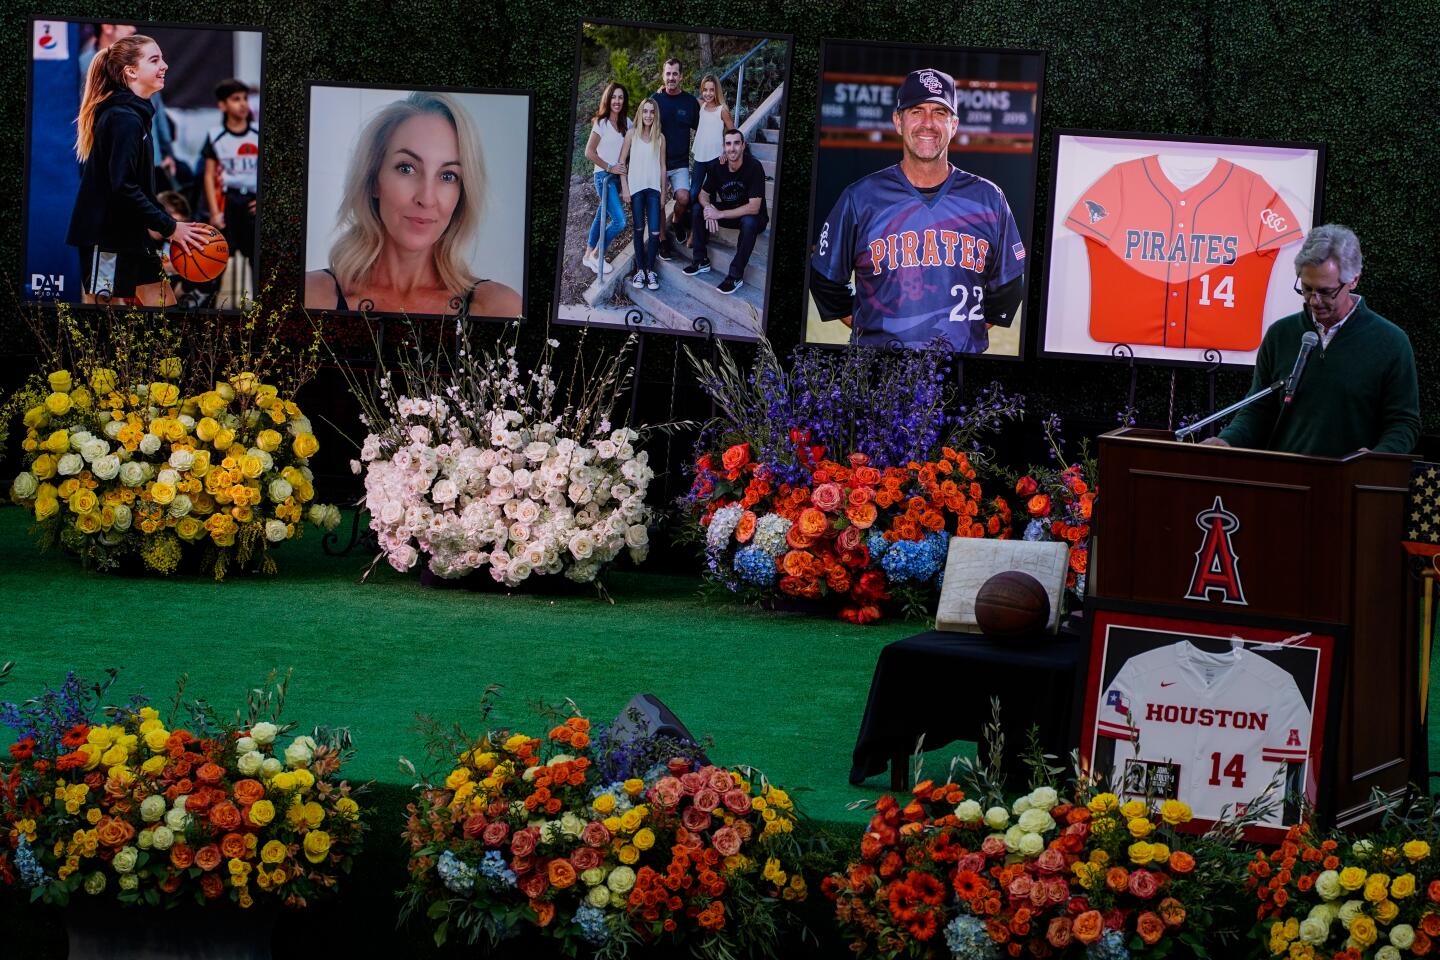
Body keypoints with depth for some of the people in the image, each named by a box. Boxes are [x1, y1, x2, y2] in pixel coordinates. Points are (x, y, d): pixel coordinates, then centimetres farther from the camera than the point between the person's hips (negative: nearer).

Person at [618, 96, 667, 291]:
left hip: (654, 188, 1)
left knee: (655, 232, -6)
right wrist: (625, 188, -4)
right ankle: (640, 270, 11)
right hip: (636, 187, -1)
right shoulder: (632, 134, 0)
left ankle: (650, 270, 6)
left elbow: (662, 166, 9)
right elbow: (622, 162, 2)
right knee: (639, 230, 5)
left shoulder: (660, 137, 5)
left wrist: (663, 193, 7)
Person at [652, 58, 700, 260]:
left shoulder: (690, 101, 1)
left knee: (683, 199, -18)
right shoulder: (655, 99, -3)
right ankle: (663, 241, 15)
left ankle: (676, 221, 14)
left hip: (680, 162, 0)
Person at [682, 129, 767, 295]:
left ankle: (736, 276, -30)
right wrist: (709, 208, -24)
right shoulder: (717, 167, -9)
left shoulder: (754, 167, -25)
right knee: (698, 208, -10)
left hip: (752, 216, -6)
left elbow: (754, 207, -30)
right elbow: (703, 194, 1)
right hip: (727, 211, 6)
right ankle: (700, 261, -2)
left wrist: (720, 214, -31)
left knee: (749, 222, -38)